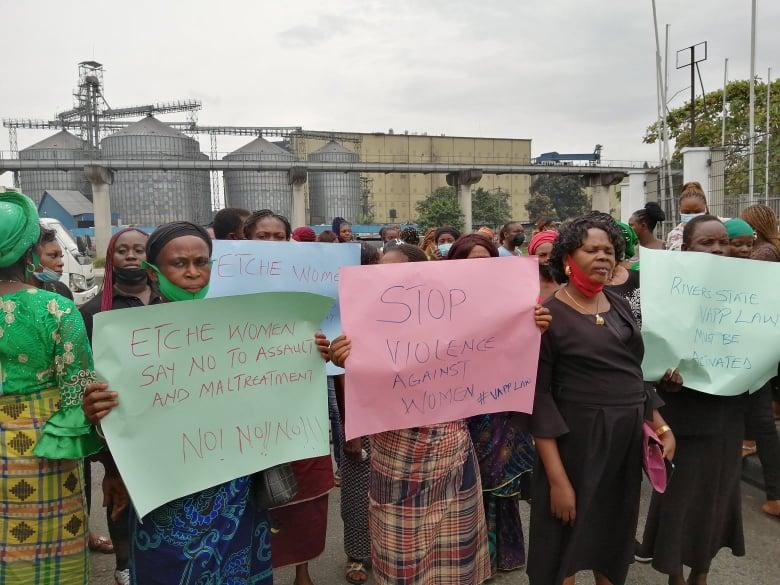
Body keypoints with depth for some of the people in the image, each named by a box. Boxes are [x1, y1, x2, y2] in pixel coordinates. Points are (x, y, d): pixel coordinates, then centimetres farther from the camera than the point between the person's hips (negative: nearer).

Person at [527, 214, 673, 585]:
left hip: (628, 437, 6)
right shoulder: (548, 315, -13)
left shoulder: (619, 305, 7)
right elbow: (539, 395, -16)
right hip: (577, 440, -6)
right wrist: (557, 479, -19)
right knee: (567, 544, 8)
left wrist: (661, 426, 8)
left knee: (616, 535, 22)